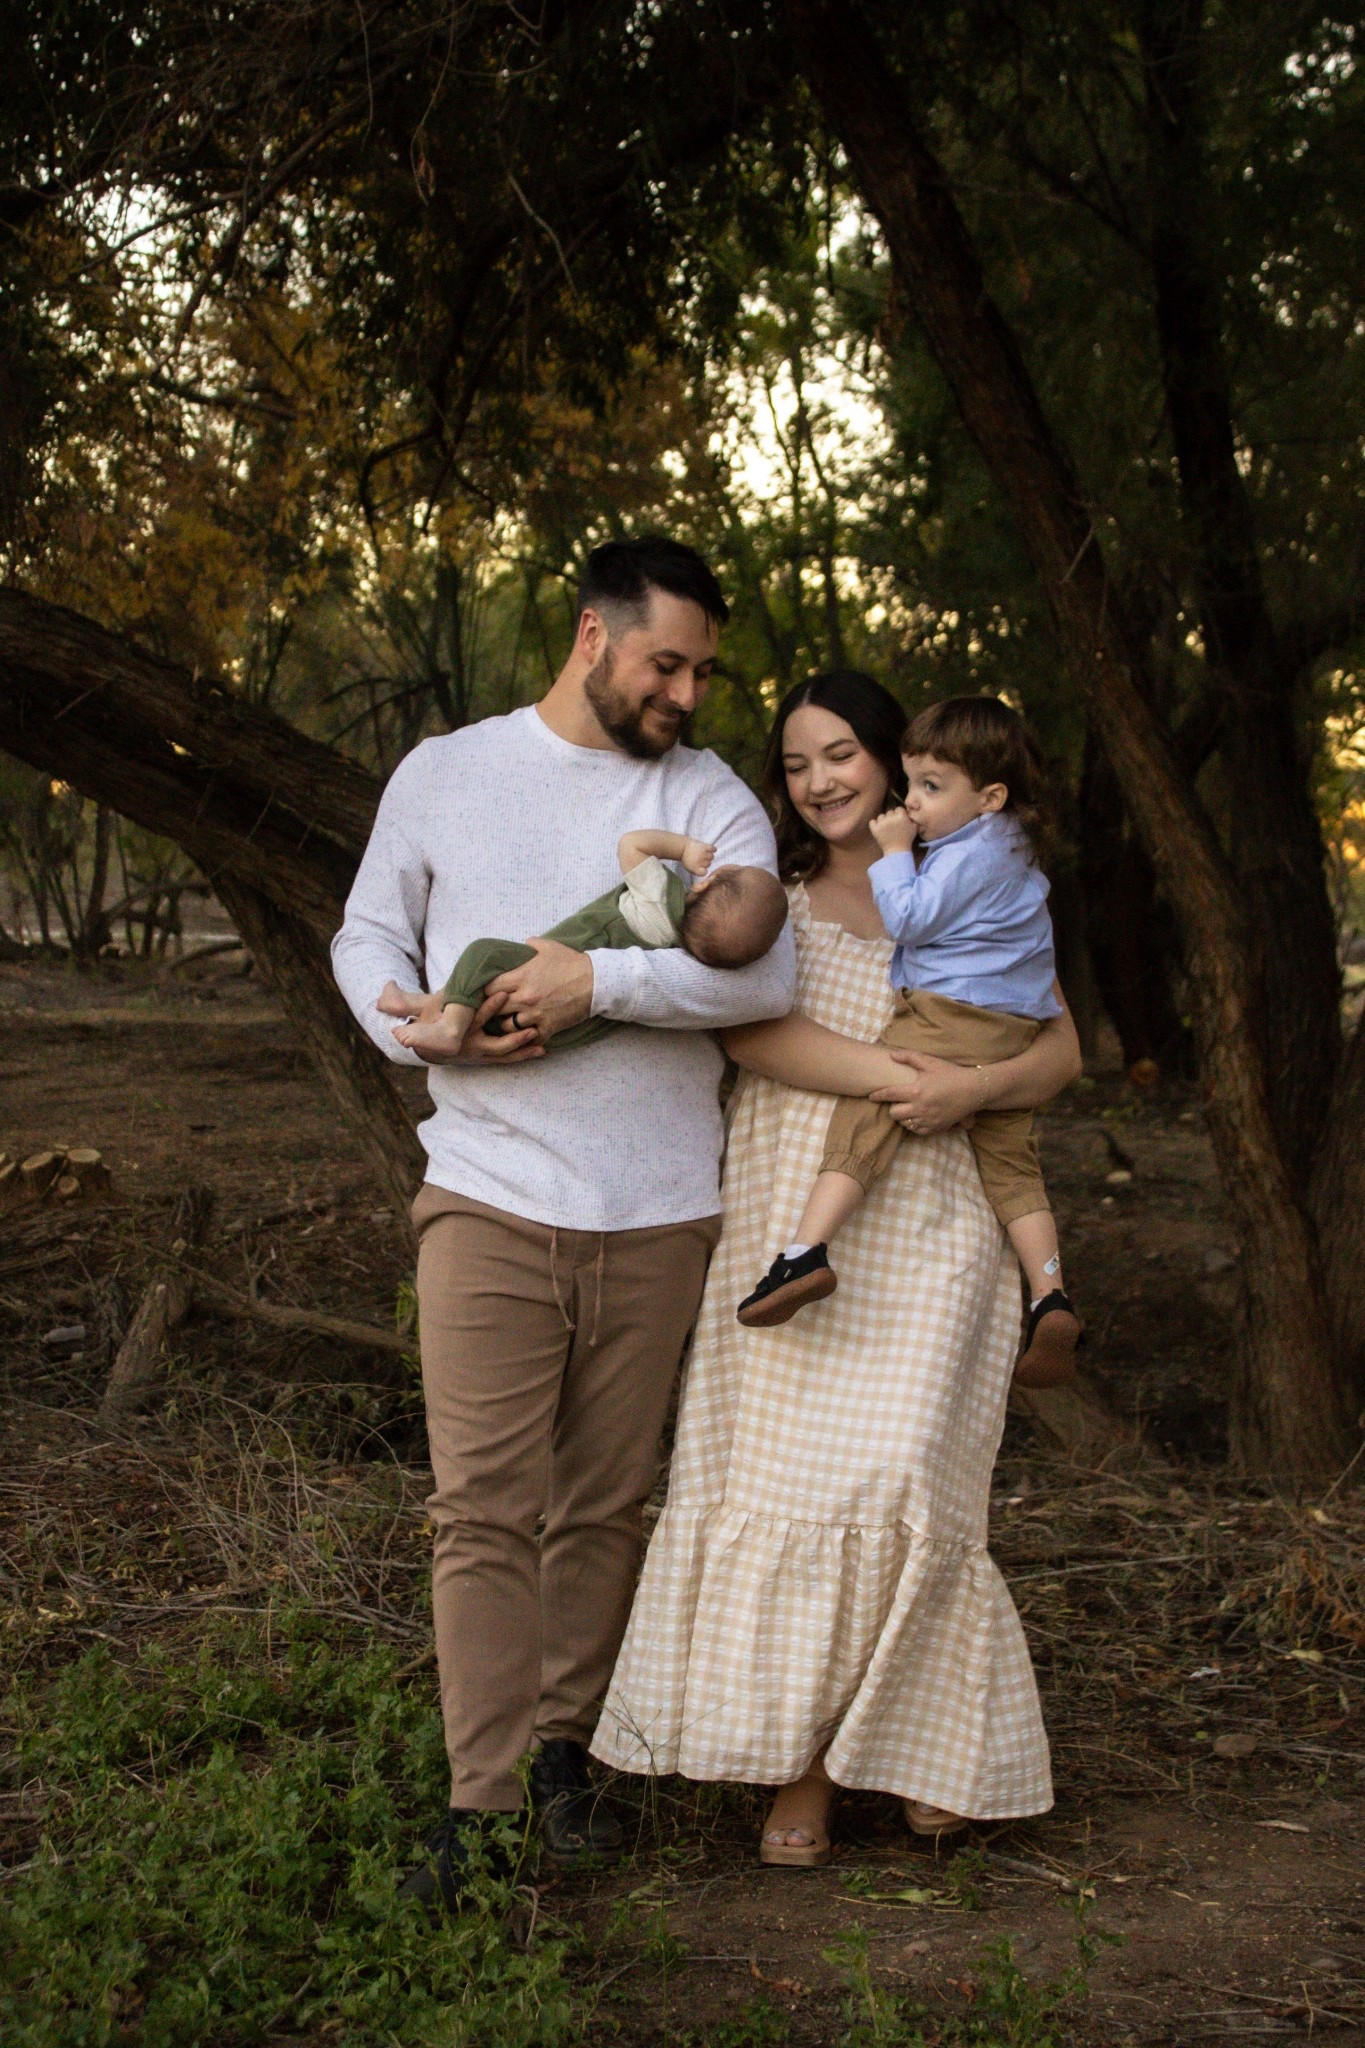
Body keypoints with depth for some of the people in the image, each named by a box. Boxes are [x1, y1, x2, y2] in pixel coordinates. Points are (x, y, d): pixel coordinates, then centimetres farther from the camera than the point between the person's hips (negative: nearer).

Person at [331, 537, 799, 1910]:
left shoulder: (710, 796, 5)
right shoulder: (443, 774, 8)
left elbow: (764, 973, -9)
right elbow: (366, 938, 13)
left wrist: (600, 980, -19)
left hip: (657, 1216, 1)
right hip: (489, 1198, -1)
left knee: (604, 1505, 9)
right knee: (482, 1507, -6)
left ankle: (564, 1749, 25)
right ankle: (480, 1797, 0)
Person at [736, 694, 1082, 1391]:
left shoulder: (967, 856, -9)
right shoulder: (1014, 853, 19)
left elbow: (909, 921, -10)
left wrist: (895, 853, 1)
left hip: (946, 1017, -9)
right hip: (1016, 1033, 9)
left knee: (866, 1117, -11)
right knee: (1010, 1162, 11)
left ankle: (806, 1251, -23)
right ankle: (1050, 1299, 2)